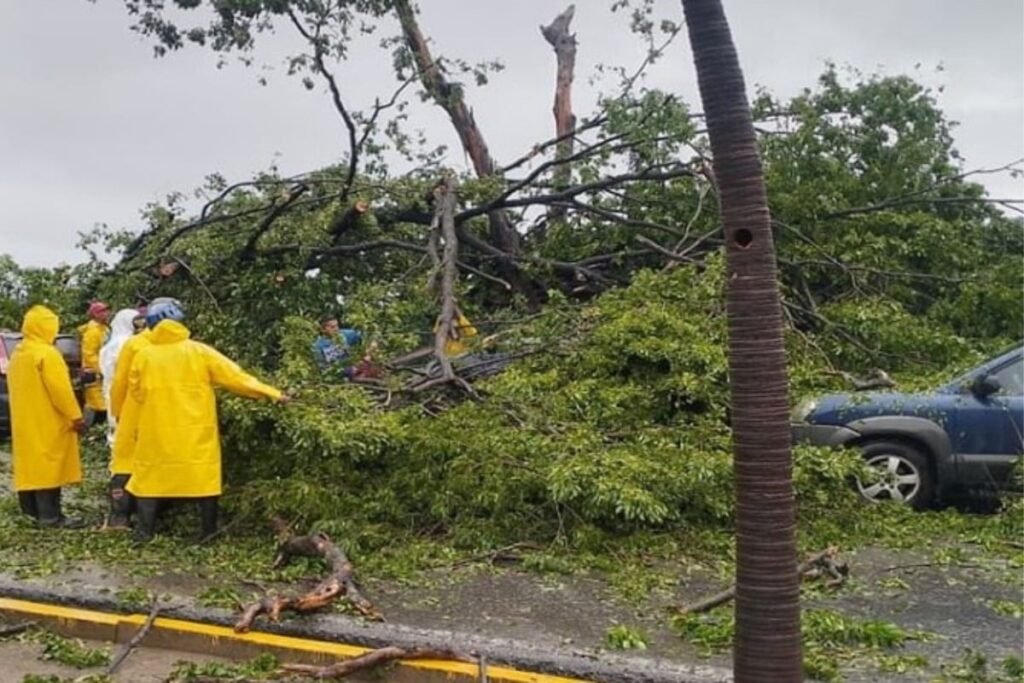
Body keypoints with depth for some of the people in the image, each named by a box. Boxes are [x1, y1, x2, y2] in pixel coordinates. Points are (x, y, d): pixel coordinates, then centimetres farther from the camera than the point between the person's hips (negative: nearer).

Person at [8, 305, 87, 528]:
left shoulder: (17, 354, 13)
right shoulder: (47, 354, -17)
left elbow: (19, 387, 18)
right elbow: (60, 389, -20)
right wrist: (76, 416, -15)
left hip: (26, 422, 9)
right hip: (48, 423, -9)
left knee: (33, 463, 15)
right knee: (49, 465, -6)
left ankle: (32, 508, 21)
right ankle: (50, 515, -5)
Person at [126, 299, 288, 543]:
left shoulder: (143, 355, 0)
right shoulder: (199, 351, -5)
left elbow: (136, 393, 10)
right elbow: (236, 377, -6)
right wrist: (272, 393, -2)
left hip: (156, 432, 2)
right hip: (196, 432, -1)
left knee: (150, 478, 12)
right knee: (204, 479, 7)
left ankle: (143, 533, 13)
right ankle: (209, 533, 10)